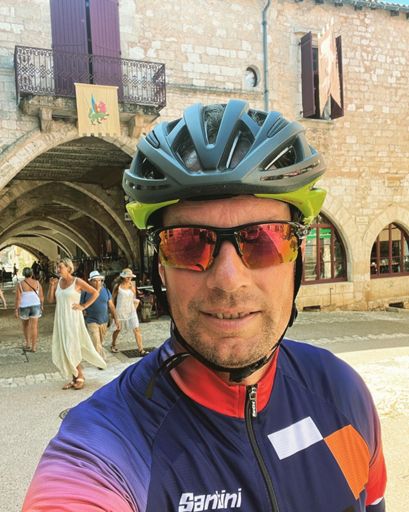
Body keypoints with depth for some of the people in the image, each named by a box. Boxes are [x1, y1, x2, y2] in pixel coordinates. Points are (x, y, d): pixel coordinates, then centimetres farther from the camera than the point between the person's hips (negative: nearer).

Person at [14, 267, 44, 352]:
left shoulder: (20, 284, -10)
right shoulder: (37, 283, -3)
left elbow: (18, 298, -12)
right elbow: (41, 296, 1)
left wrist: (16, 310, -6)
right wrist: (42, 305, 15)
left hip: (24, 307, -1)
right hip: (35, 306, 1)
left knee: (25, 325, 21)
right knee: (34, 327, 3)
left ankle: (28, 343, 27)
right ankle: (33, 347, 3)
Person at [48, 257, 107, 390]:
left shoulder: (77, 281, -8)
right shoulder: (58, 282, 7)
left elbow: (95, 293, -4)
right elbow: (50, 300, 8)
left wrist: (84, 306, -8)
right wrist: (51, 285, -4)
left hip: (73, 319, -6)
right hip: (61, 319, 6)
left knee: (71, 349, -5)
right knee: (64, 349, 7)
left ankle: (80, 377, 12)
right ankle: (74, 378, 18)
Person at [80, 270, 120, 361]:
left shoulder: (106, 291, 0)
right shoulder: (85, 292, -10)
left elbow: (111, 306, 3)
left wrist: (116, 319, 0)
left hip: (104, 321, 4)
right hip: (92, 322, -4)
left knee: (100, 342, 15)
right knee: (96, 343, -11)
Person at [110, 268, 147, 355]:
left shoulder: (132, 285, 1)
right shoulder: (117, 286, -8)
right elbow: (113, 299, 1)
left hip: (131, 311, 2)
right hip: (120, 311, -2)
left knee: (137, 329, -8)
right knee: (117, 329, 16)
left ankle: (141, 350, -8)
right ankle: (113, 345, 43)